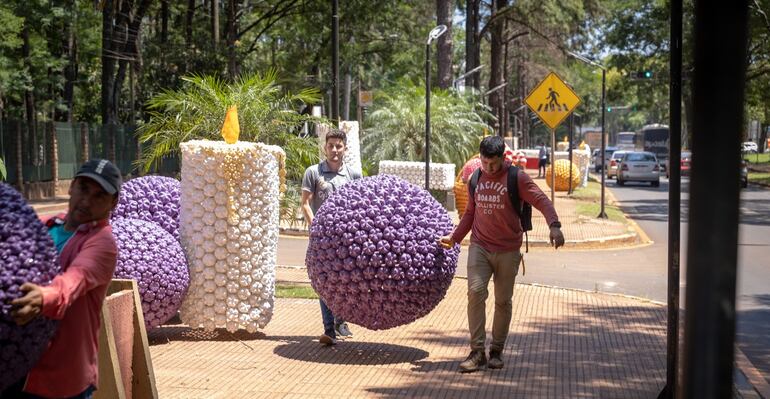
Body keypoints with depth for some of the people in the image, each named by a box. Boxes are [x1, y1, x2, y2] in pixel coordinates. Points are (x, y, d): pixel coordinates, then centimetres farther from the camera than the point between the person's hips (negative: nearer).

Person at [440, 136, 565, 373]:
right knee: (475, 292, -14)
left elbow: (541, 201, -14)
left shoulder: (517, 178, -5)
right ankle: (477, 352, -9)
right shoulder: (476, 179, 9)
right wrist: (454, 238, 19)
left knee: (503, 301, 5)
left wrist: (554, 225, -30)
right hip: (479, 247, 2)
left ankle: (496, 351, 20)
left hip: (508, 251, -2)